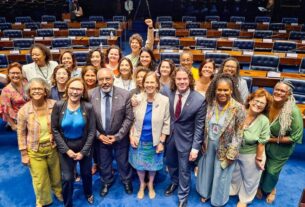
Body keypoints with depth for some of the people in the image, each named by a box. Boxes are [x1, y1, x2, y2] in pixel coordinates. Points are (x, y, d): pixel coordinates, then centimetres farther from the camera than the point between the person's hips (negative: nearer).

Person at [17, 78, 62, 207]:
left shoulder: (54, 105, -13)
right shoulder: (24, 110, -14)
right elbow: (21, 133, -5)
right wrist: (24, 154, -3)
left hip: (53, 147, 1)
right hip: (35, 151, -1)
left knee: (56, 174, 20)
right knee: (39, 179, 15)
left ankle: (58, 192, 52)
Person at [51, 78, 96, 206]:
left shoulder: (88, 107, -14)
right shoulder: (58, 106, -13)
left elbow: (92, 131, -10)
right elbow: (55, 130, -10)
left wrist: (83, 152, -13)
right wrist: (66, 149, -14)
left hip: (84, 148, 1)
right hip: (65, 149, 0)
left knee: (86, 174, 20)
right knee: (67, 178, 7)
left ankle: (88, 194, 52)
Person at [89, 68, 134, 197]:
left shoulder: (124, 95, -20)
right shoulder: (91, 95, -16)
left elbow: (129, 118, -13)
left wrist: (117, 136, -15)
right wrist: (98, 135, -12)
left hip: (120, 137, -1)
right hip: (100, 137, 1)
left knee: (123, 162, 21)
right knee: (103, 163, 22)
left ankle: (126, 181, 50)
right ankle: (106, 182, 51)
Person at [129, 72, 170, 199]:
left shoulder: (164, 100, -14)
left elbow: (166, 123, -8)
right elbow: (132, 119, -1)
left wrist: (161, 142, -7)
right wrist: (131, 136, -7)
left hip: (155, 141, -1)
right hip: (139, 140, 1)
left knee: (153, 165, 19)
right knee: (139, 164, 17)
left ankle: (150, 185, 48)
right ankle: (142, 184, 46)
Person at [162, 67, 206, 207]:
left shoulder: (199, 100, -20)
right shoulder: (166, 91, -14)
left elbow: (199, 126, -14)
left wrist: (195, 148, -13)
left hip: (185, 139, -3)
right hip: (169, 135, 3)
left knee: (184, 169, 15)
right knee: (170, 163, 25)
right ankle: (174, 182, 56)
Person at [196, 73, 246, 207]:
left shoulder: (238, 108, -22)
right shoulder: (211, 103, -10)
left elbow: (239, 134, -16)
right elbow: (206, 126, 2)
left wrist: (231, 154, -14)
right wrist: (204, 143, 3)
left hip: (225, 147, -3)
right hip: (209, 144, 4)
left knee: (221, 174, 17)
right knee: (206, 169, 22)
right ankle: (205, 192, 50)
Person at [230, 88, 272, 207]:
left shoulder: (264, 121, -23)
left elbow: (261, 143, -15)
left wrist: (259, 158, -7)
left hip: (251, 155, -2)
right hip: (234, 151, 2)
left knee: (249, 179, 22)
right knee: (234, 174, 28)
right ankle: (232, 191, 58)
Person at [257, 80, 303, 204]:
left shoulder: (294, 112, -27)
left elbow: (295, 137, -21)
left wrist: (273, 139, -21)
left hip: (281, 149, -2)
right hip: (264, 144, 2)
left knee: (272, 171, 19)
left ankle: (270, 189, 54)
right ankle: (259, 186, 52)